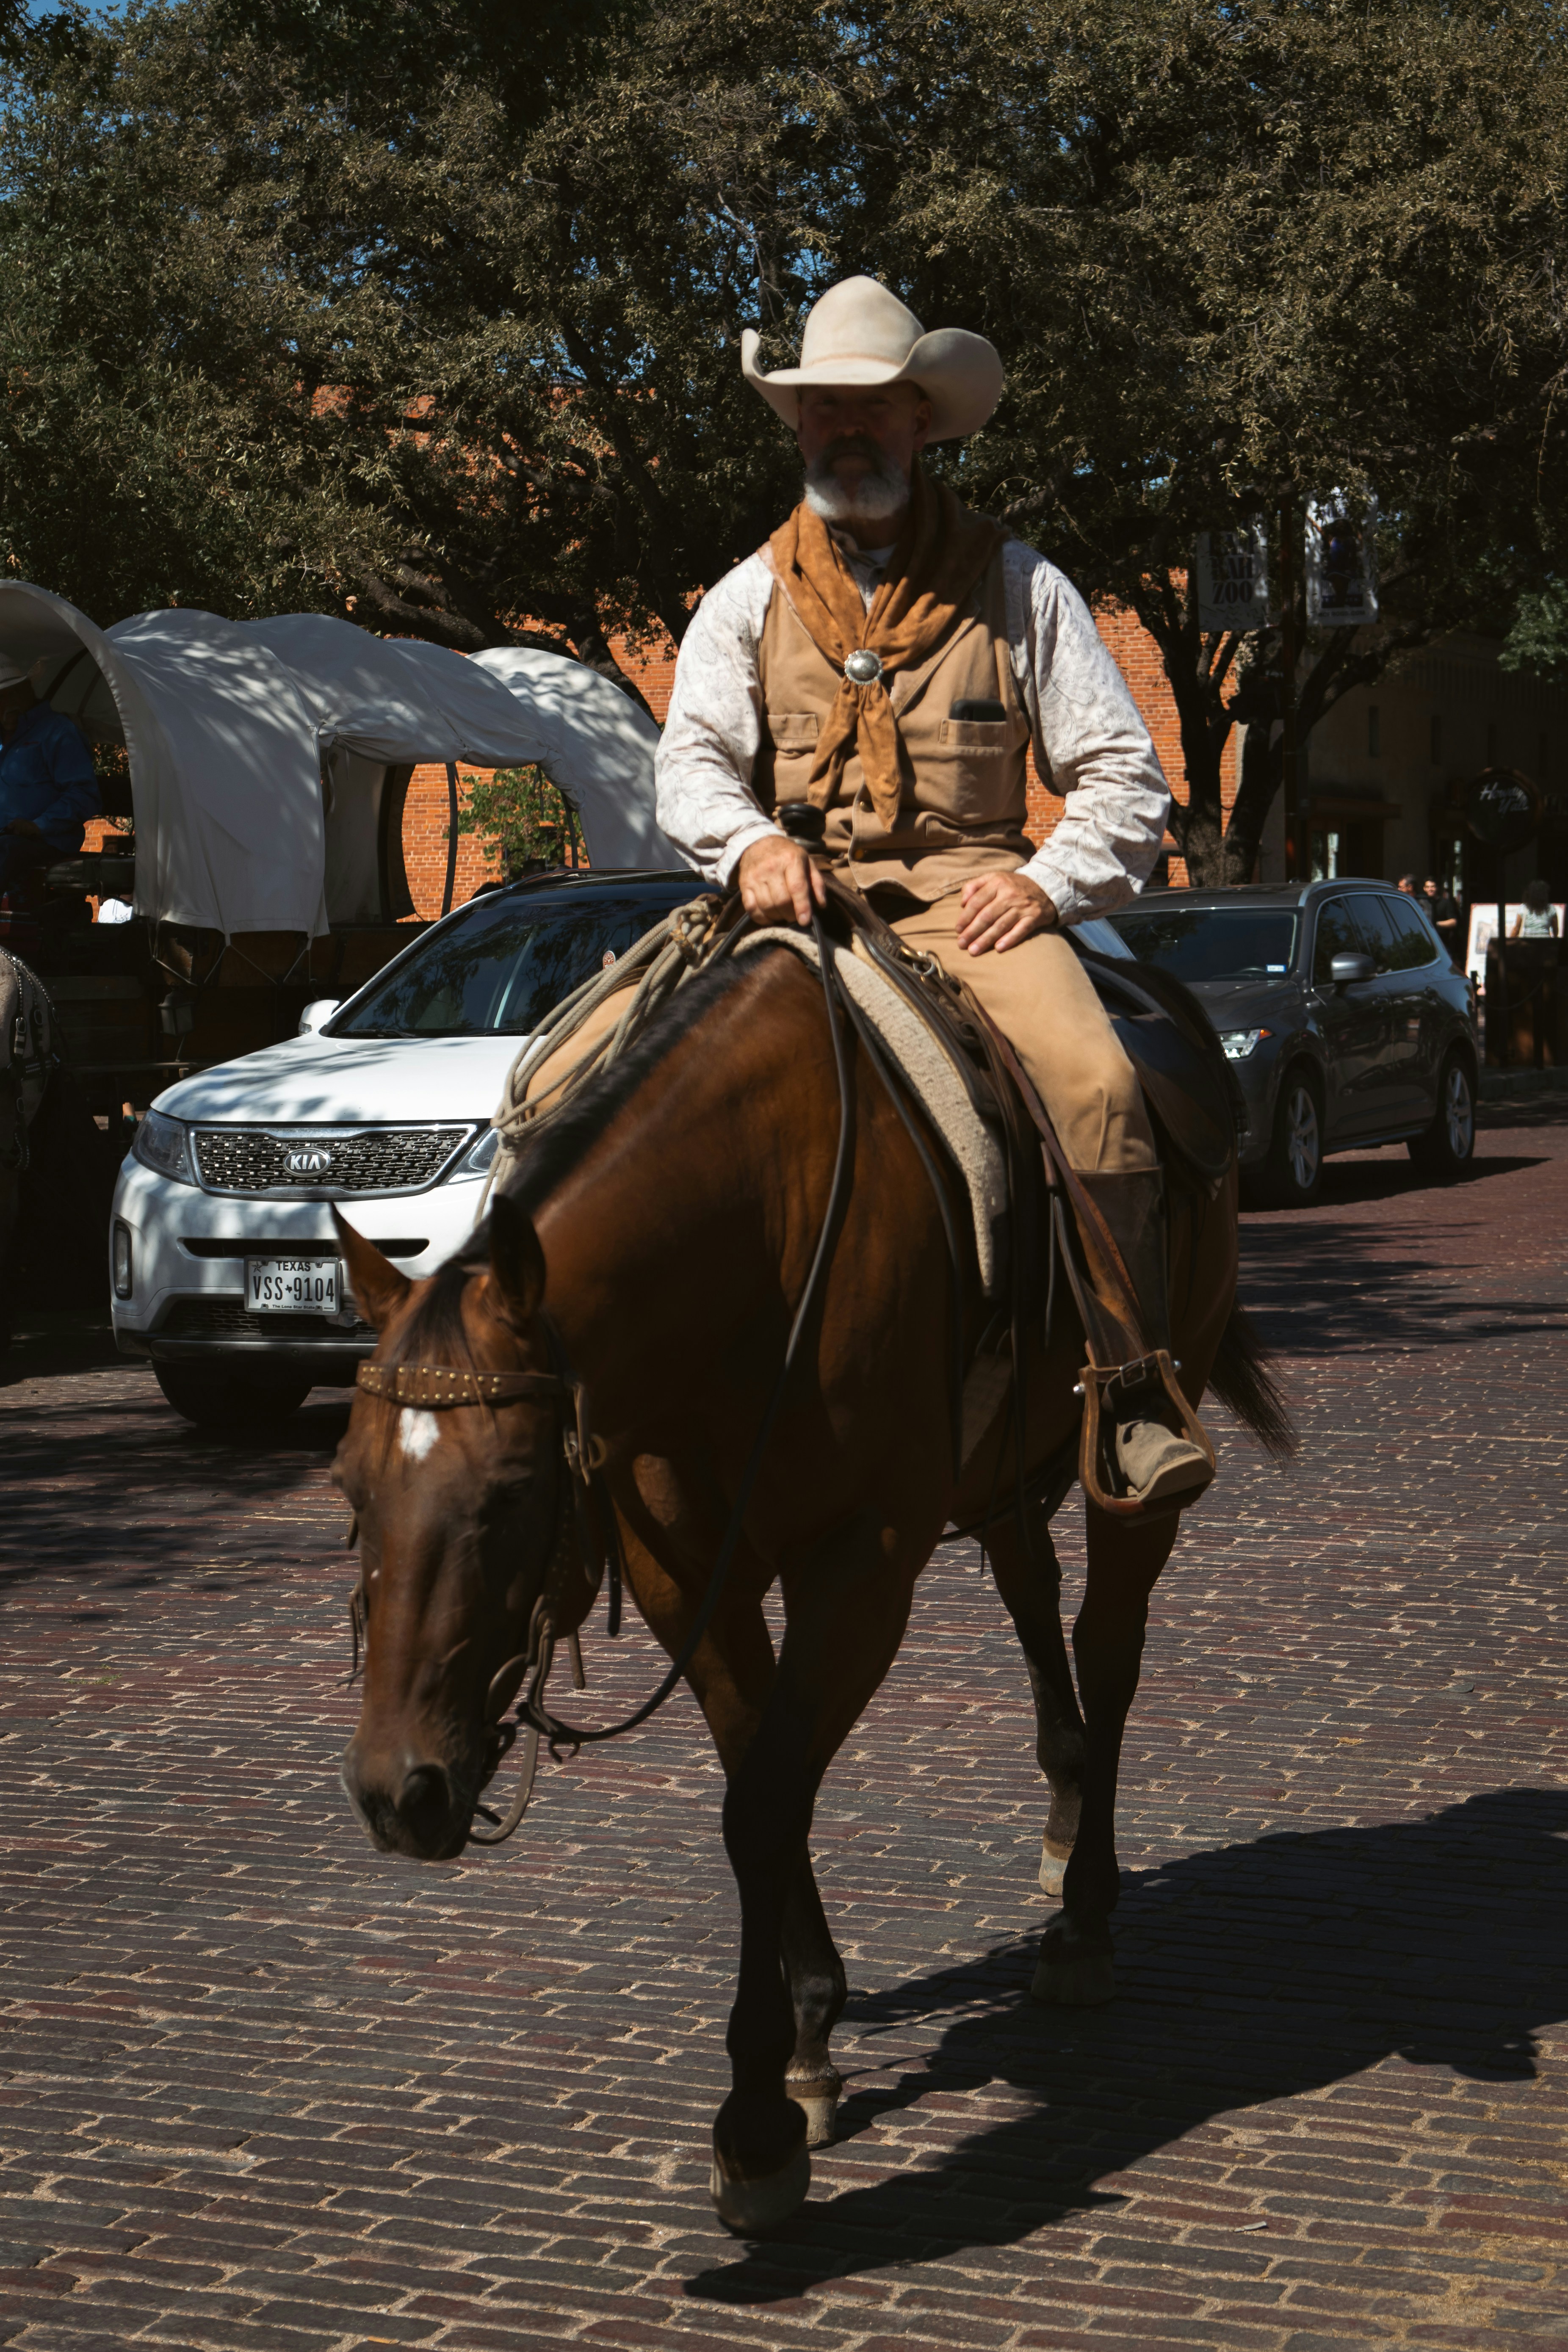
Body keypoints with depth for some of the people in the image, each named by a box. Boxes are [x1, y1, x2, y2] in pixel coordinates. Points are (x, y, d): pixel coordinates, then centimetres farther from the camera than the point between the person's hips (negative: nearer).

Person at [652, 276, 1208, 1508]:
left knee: (1096, 1081, -28)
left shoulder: (1014, 582, 11)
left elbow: (1123, 774, 10)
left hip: (975, 894, -1)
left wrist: (1048, 883, -8)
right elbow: (693, 757, 5)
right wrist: (752, 843, -18)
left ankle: (1135, 1398, -23)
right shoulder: (752, 597, 15)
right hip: (803, 899, 1)